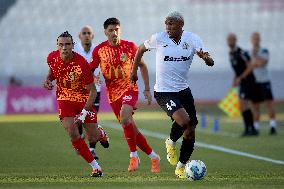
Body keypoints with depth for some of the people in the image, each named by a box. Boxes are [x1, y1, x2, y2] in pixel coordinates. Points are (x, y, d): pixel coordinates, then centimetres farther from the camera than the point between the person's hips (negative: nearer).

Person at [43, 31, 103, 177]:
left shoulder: (82, 64, -28)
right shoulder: (52, 58, -13)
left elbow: (92, 91, -20)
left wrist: (84, 112, -28)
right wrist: (48, 80, -7)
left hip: (84, 99, -3)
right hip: (65, 99, 3)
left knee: (92, 138, 3)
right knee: (73, 134, -16)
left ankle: (101, 134, 45)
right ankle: (95, 167, -4)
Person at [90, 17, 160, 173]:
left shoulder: (129, 46, -4)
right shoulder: (99, 50, -2)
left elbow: (142, 66, 8)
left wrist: (147, 89, 5)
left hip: (129, 88, -3)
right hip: (112, 93, 3)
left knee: (124, 117, -30)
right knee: (132, 130, 5)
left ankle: (133, 155, -17)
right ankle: (153, 157, 21)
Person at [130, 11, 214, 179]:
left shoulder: (192, 39, -5)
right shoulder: (159, 38, -10)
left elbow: (210, 63, -12)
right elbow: (141, 49, 10)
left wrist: (206, 58, -36)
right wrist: (134, 71, 15)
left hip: (184, 90, 4)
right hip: (164, 92, -4)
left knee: (191, 132, 5)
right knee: (184, 121, -26)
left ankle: (181, 167, 23)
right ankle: (171, 142, 6)